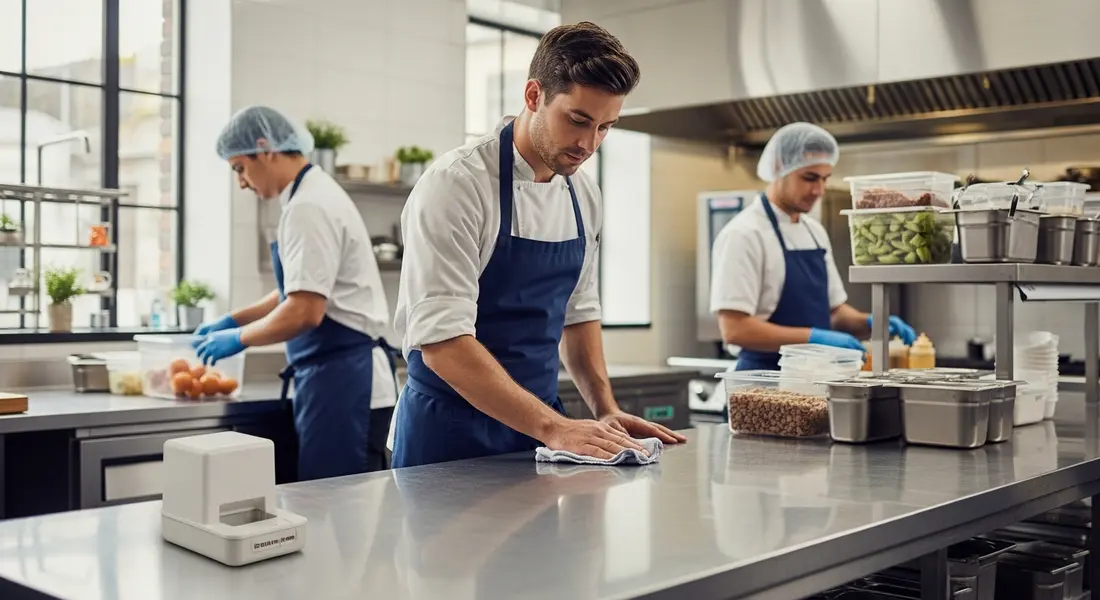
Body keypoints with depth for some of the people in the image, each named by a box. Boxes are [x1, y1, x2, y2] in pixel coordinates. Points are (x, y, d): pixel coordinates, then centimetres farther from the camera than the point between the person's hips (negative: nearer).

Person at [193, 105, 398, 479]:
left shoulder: (308, 207, -16)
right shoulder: (316, 194, 16)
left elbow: (305, 312, -22)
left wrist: (238, 337, -7)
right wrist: (234, 319, 21)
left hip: (341, 379, -10)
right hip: (341, 376, 10)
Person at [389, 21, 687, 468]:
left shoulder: (583, 195, 3)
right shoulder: (455, 183, -19)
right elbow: (441, 340, -25)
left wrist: (606, 411, 2)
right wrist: (552, 427, -29)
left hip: (537, 427, 6)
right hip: (452, 436, -6)